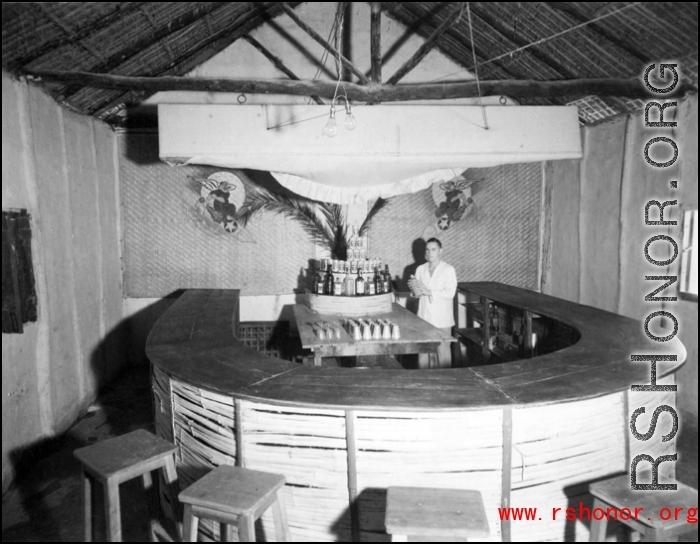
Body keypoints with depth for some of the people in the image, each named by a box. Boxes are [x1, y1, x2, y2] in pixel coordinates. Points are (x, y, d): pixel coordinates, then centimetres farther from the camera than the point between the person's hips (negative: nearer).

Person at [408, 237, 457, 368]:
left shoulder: (449, 269, -5)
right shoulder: (420, 269, 9)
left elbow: (450, 293, -15)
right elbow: (416, 293, 11)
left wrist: (429, 292, -20)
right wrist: (415, 290, -12)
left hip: (442, 319, -4)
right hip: (424, 317, 4)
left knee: (443, 351, 3)